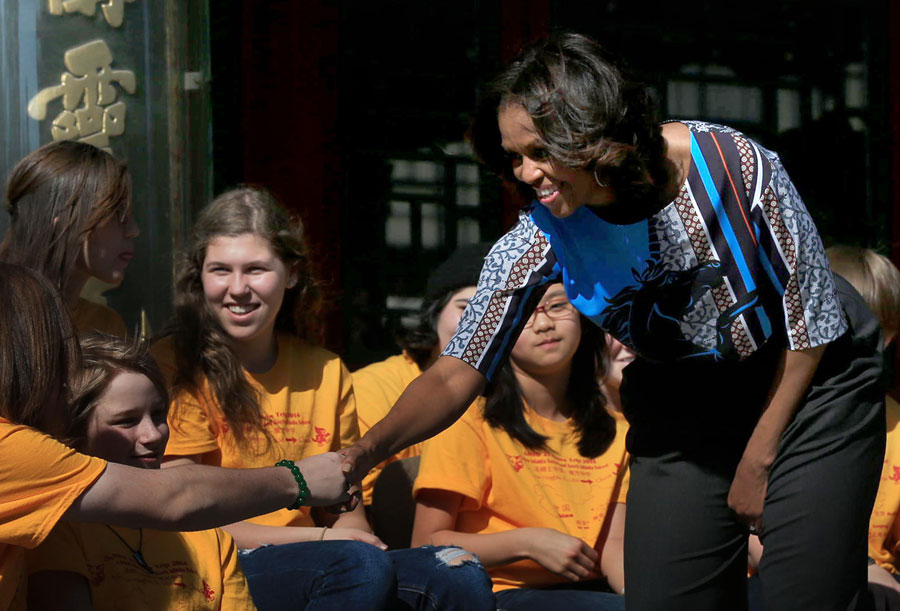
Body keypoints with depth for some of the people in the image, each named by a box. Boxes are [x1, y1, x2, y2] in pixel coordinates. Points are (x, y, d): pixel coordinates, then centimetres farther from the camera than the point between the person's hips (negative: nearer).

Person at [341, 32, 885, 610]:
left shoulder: (734, 167, -26)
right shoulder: (541, 238, -19)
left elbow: (812, 323, -14)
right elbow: (457, 375, -18)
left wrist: (758, 458, -8)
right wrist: (367, 450, -36)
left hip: (814, 383, -3)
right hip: (684, 405, 3)